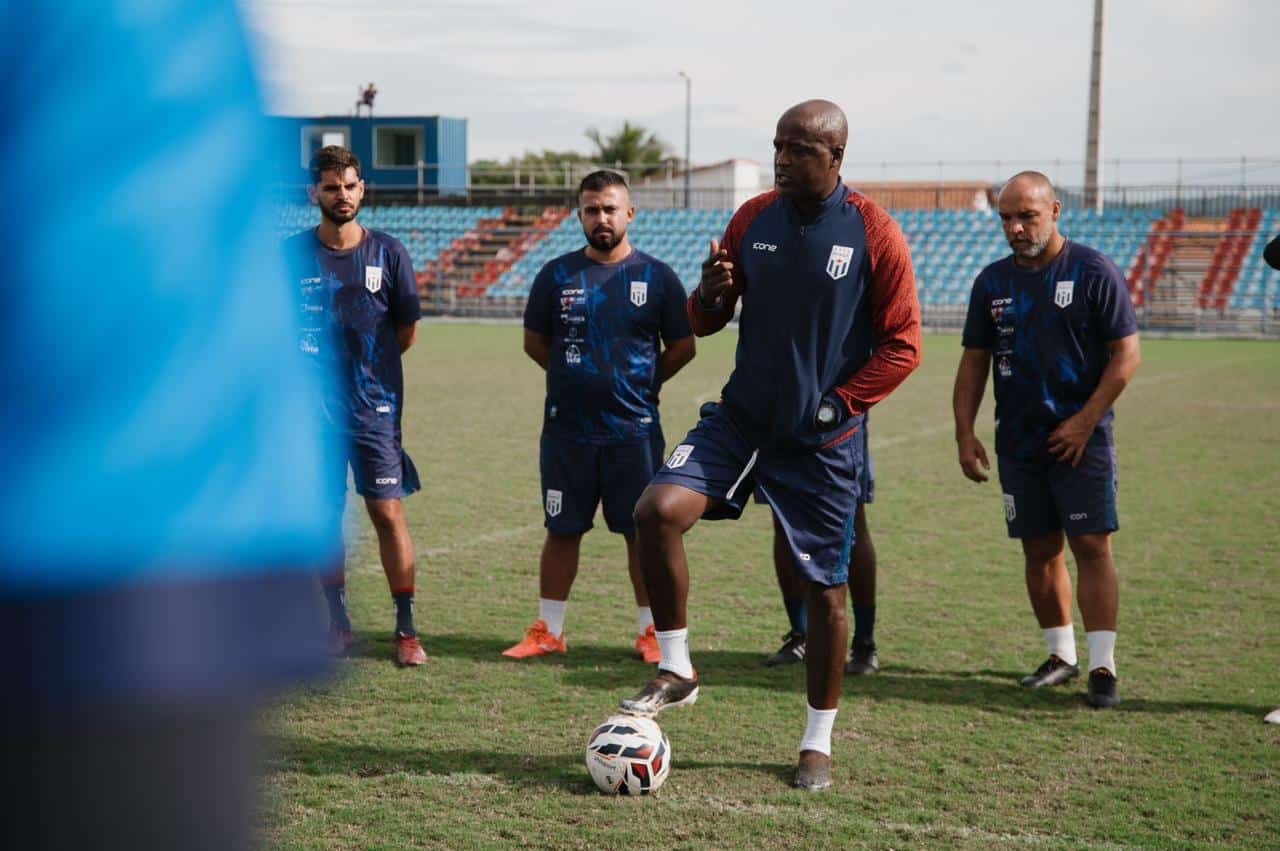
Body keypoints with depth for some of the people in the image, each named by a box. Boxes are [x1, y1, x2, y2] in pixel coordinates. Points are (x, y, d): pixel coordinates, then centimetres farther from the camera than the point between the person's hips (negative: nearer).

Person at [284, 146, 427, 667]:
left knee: (388, 513, -3)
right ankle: (338, 624, 18)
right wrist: (314, 367, 5)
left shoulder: (388, 253, 0)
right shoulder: (291, 254, 2)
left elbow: (406, 333, 7)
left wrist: (363, 362, 5)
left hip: (374, 404, -1)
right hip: (312, 408, 1)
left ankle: (406, 628, 5)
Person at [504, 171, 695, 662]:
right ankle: (548, 631, 17)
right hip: (566, 429, 1)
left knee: (643, 531, 4)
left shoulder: (657, 277, 0)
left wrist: (639, 382, 8)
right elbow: (534, 342, 13)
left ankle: (651, 632, 15)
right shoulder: (557, 275, 3)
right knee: (562, 530, 8)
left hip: (634, 430, -1)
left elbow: (682, 348, 8)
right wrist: (576, 377, 10)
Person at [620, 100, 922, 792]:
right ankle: (675, 670, -1)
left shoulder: (873, 233, -8)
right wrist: (708, 297, -12)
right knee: (657, 509, -19)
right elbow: (706, 322, 11)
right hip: (741, 417, 3)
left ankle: (818, 742, 20)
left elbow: (903, 345, -5)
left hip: (823, 438, -3)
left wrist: (838, 401, -13)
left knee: (826, 585, 4)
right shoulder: (752, 218, 4)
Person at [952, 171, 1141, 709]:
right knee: (1040, 551, 9)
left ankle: (1102, 667, -7)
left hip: (1081, 440, -5)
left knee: (1092, 546, -9)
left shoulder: (1093, 272, -5)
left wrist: (1086, 420, -14)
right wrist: (964, 434, 3)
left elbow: (1126, 353, -7)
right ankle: (1061, 655, 22)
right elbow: (974, 362, 13)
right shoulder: (993, 281, 9)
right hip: (1018, 441, 5)